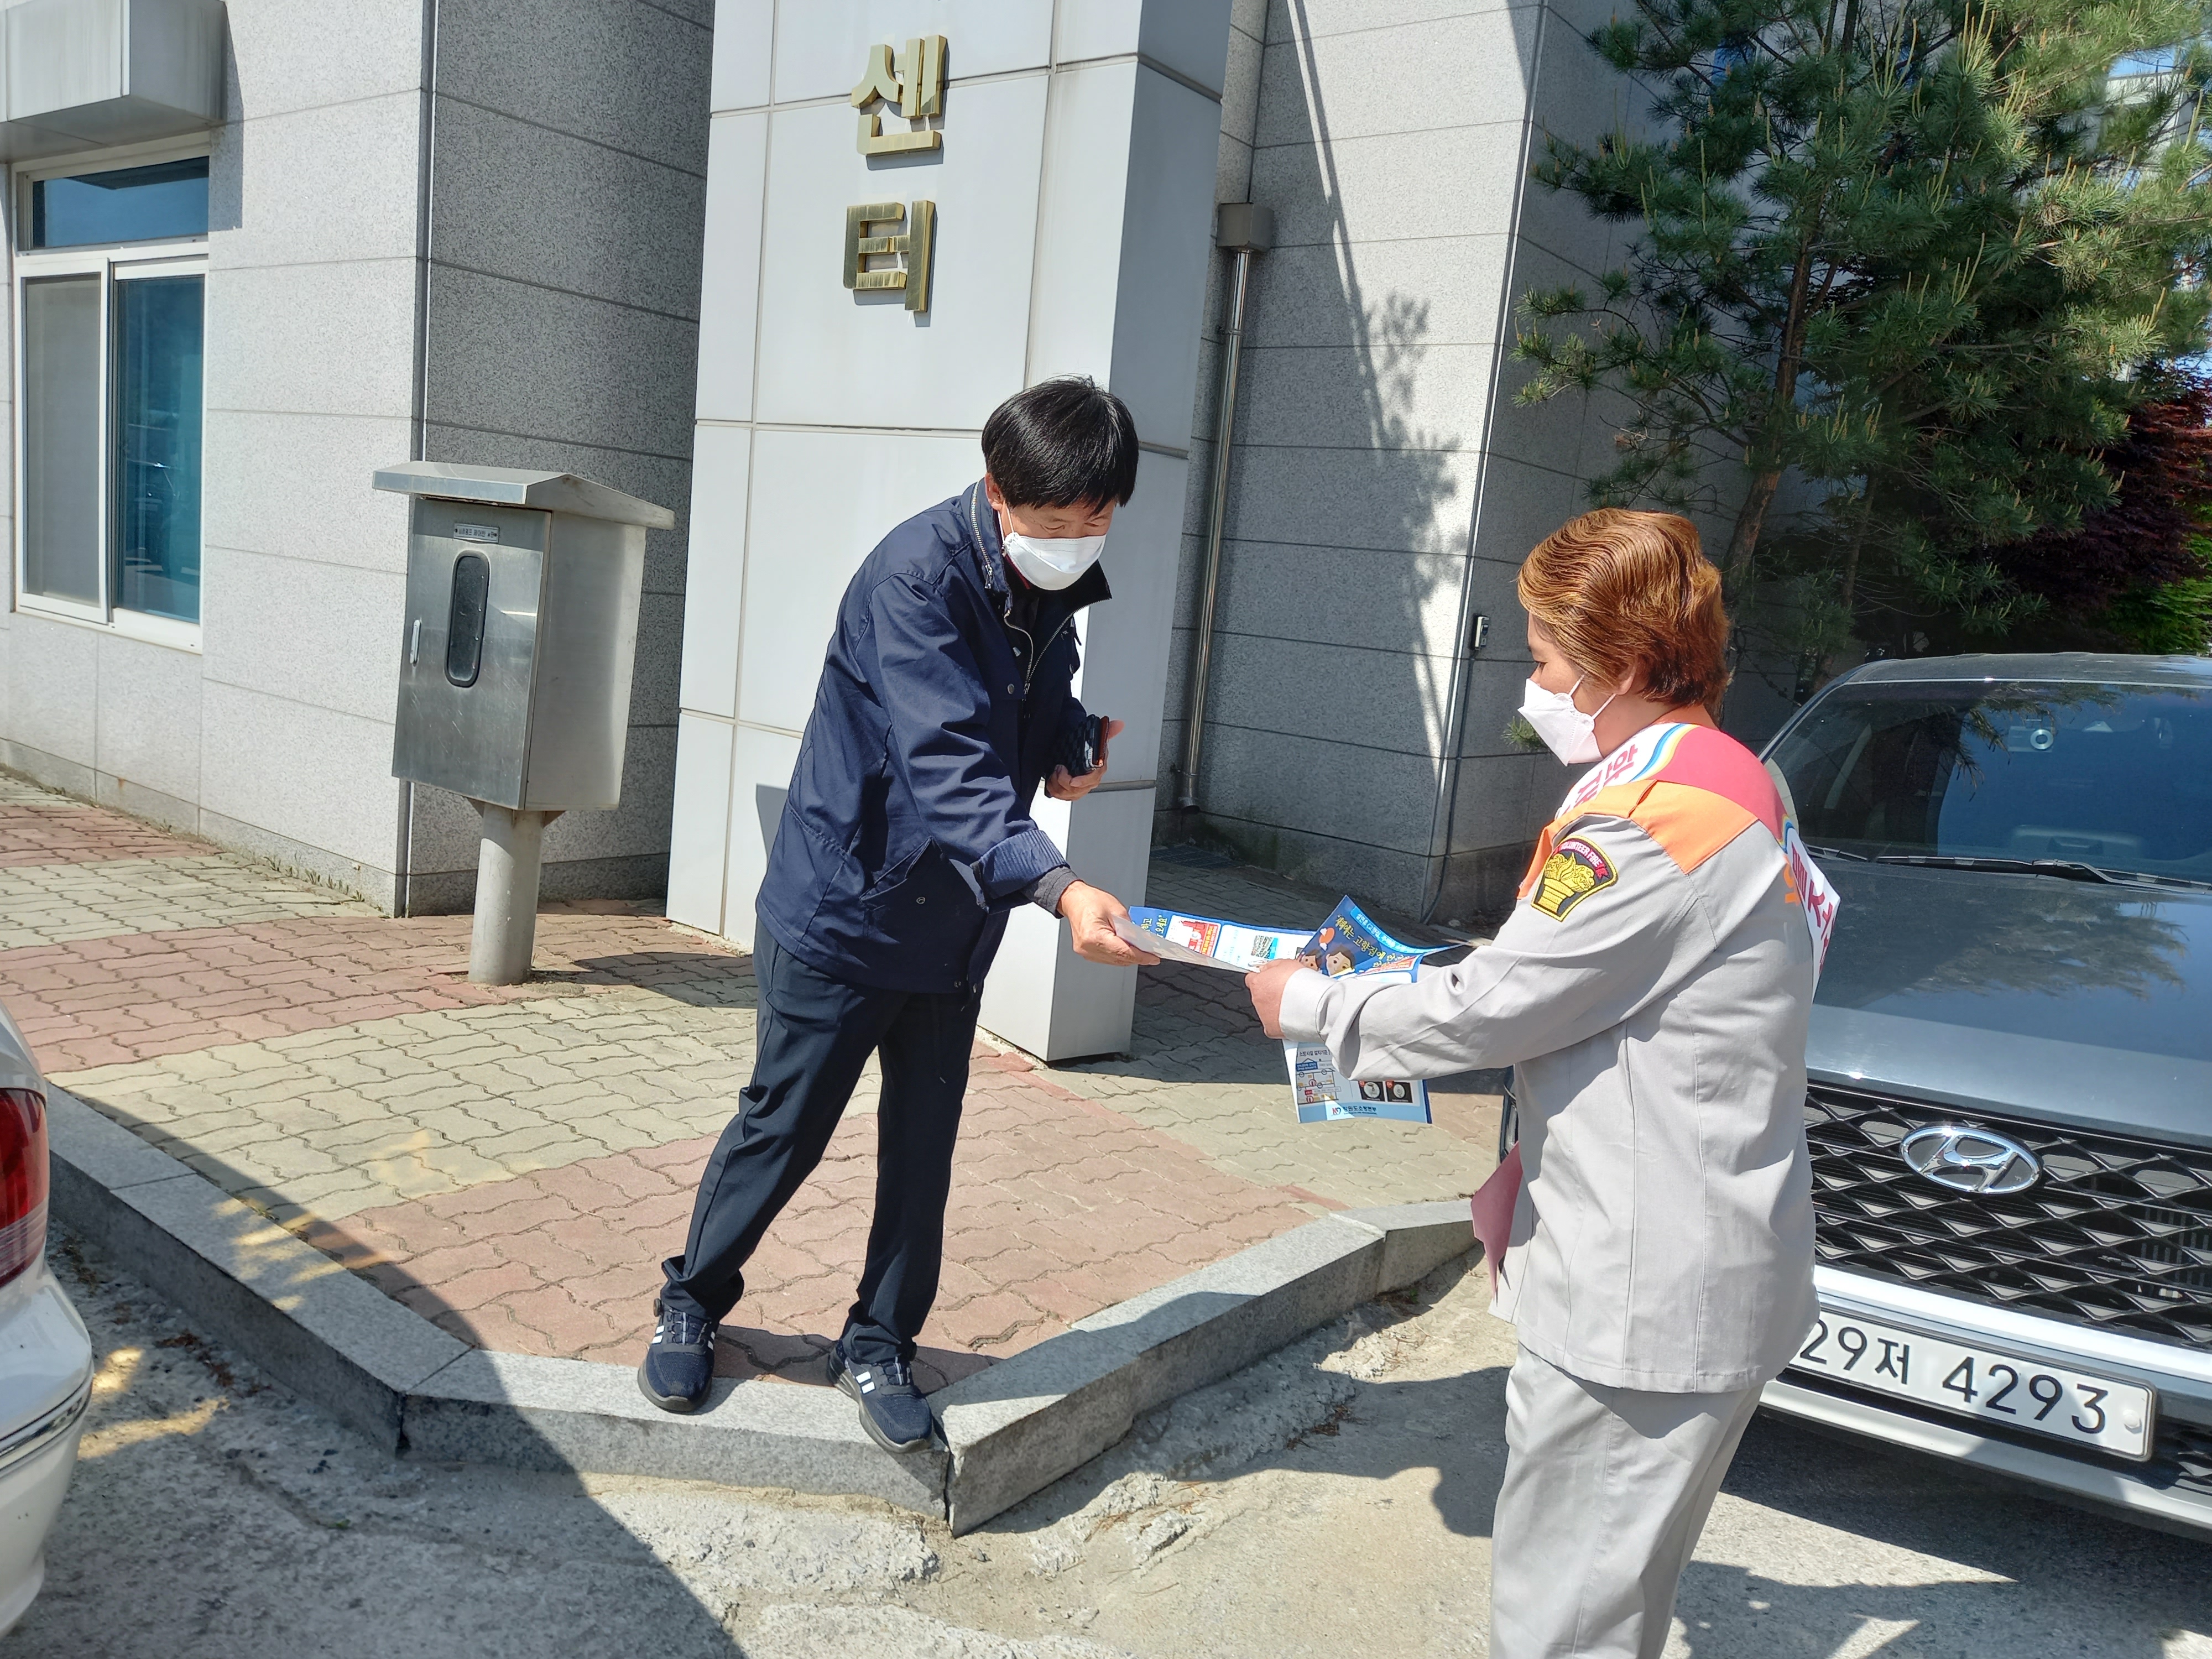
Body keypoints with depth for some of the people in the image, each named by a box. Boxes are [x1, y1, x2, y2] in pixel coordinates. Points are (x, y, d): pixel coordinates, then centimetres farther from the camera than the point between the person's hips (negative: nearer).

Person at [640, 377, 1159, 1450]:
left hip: (955, 921, 6)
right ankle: (692, 1302, 33)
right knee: (784, 1128, 8)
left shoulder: (1054, 588, 1)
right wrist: (1057, 888, -47)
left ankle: (879, 1344, 30)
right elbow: (949, 769, -35)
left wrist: (1068, 752, -5)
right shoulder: (918, 575, -24)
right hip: (845, 907, -6)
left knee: (923, 1149, 11)